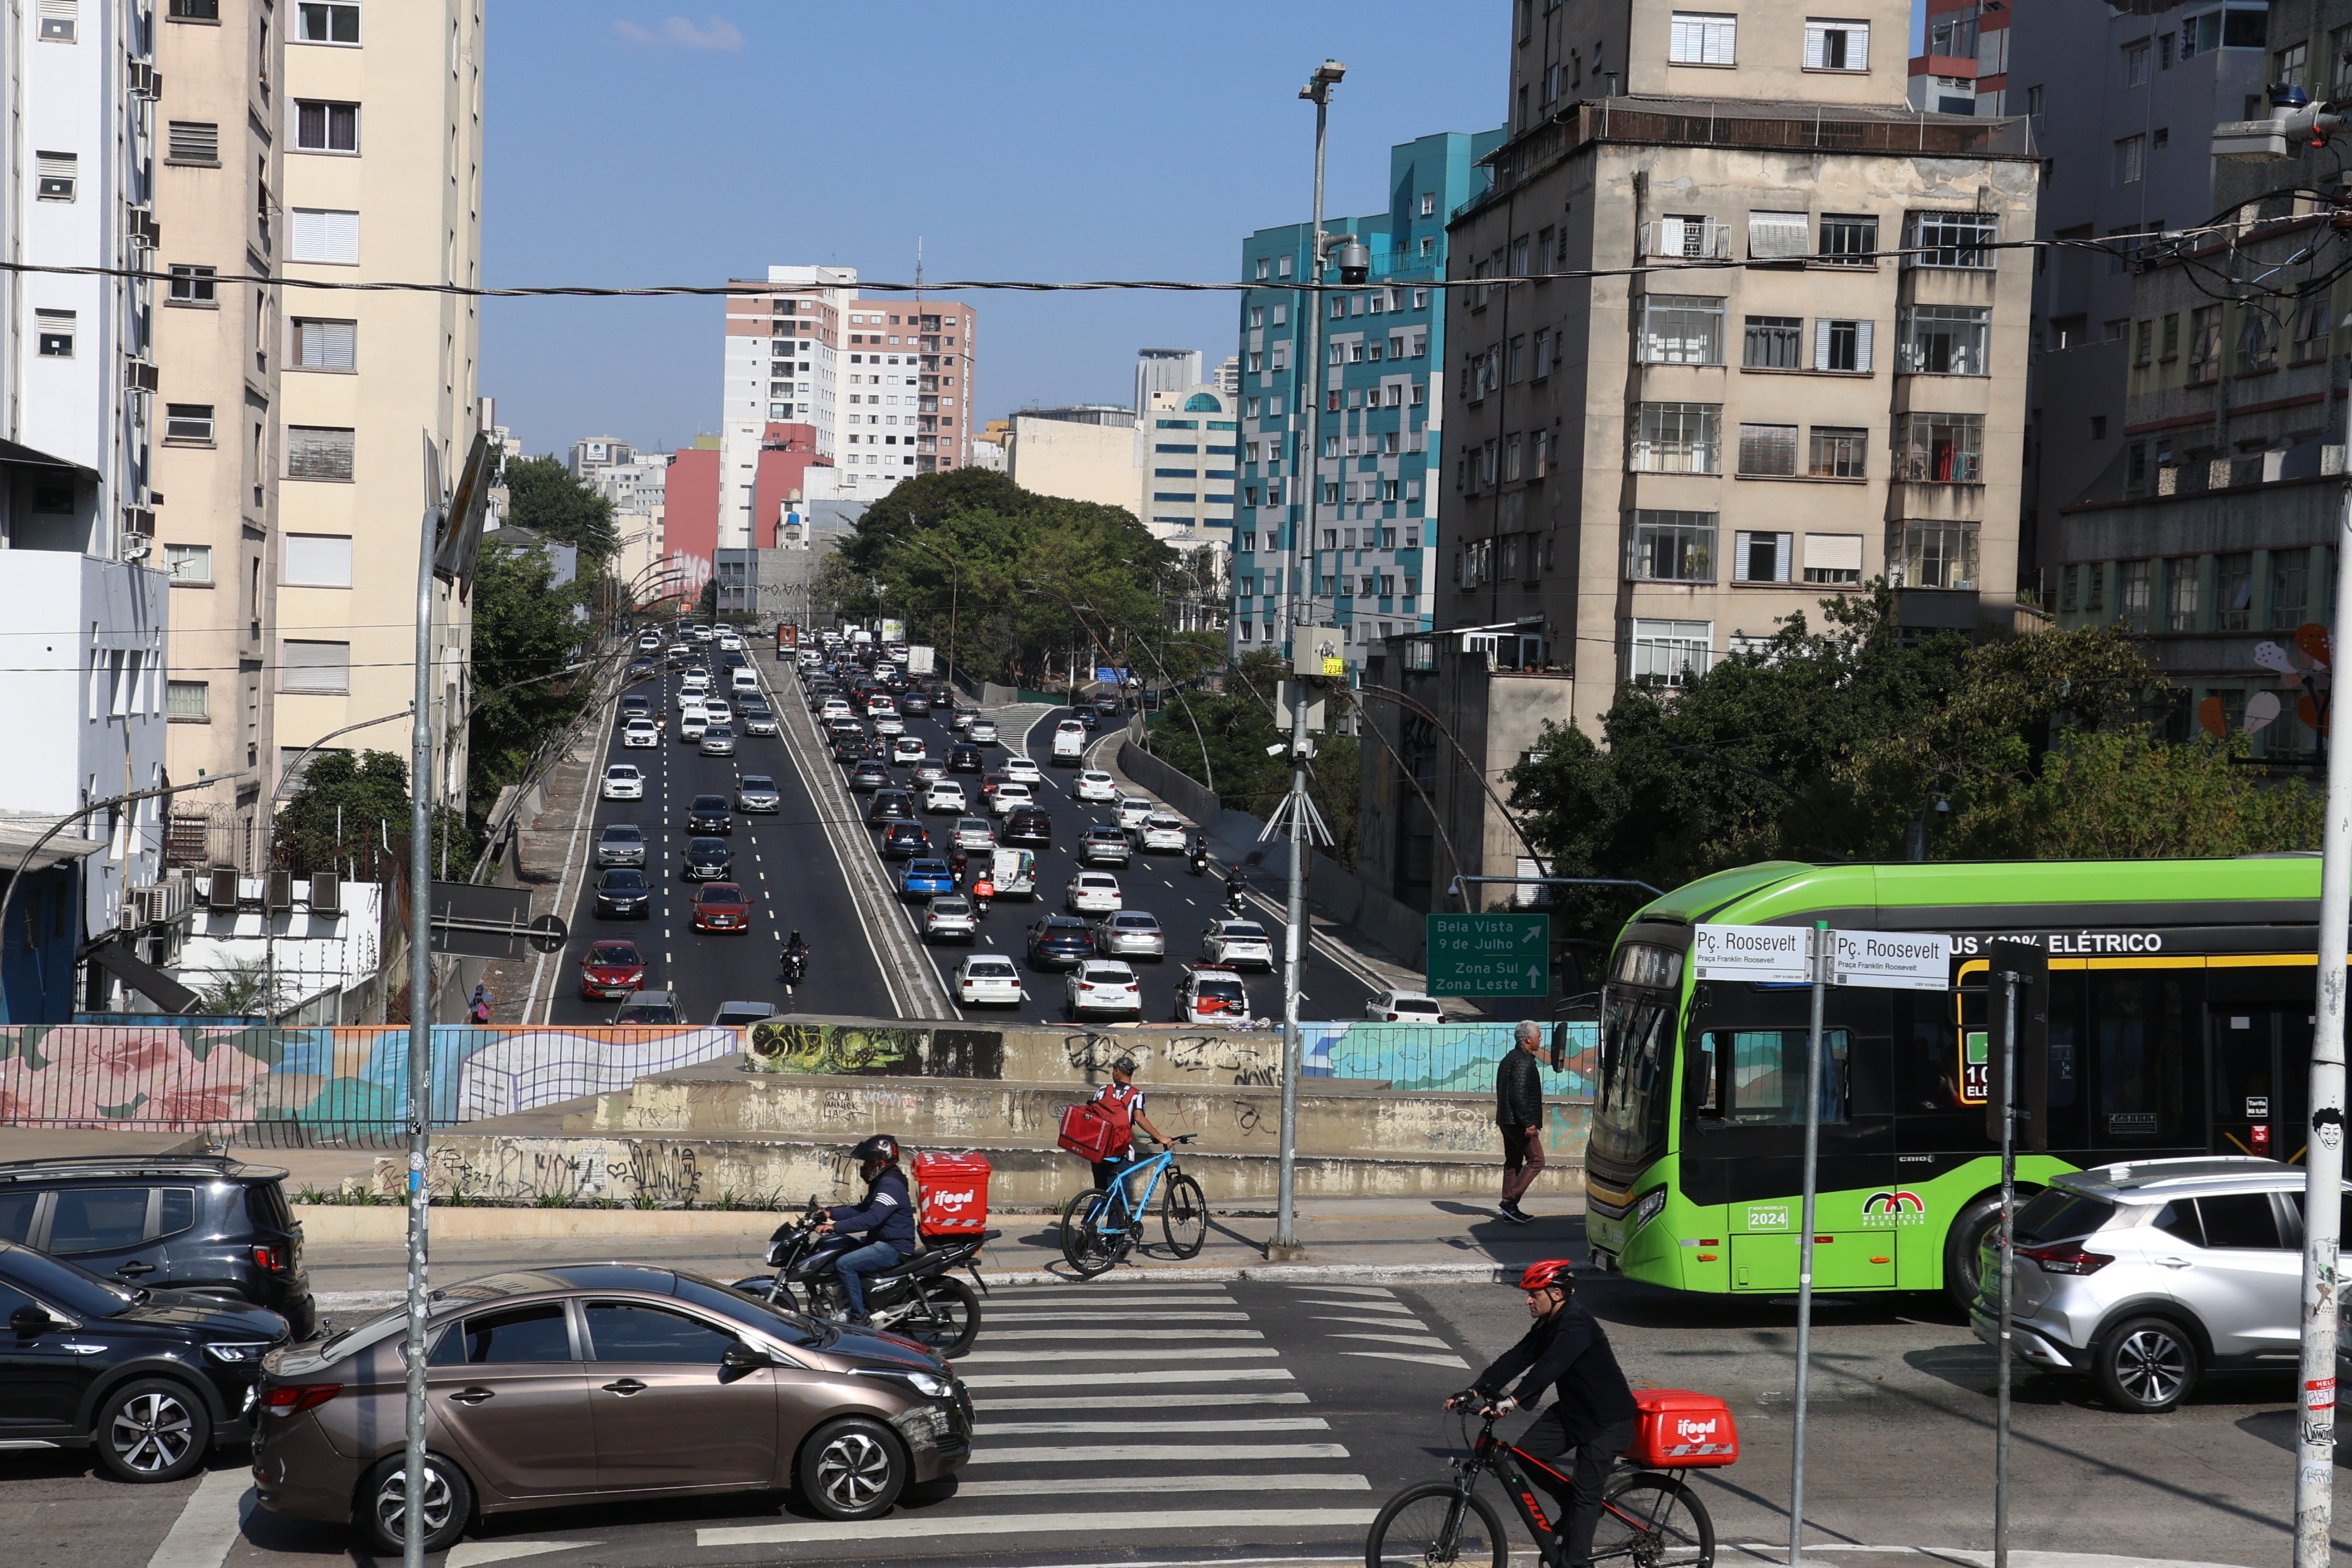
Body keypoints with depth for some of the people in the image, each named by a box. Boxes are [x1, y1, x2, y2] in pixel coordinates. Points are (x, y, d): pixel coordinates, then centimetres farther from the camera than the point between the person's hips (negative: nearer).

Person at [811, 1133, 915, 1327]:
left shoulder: (891, 1185, -19)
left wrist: (835, 1226, -32)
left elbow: (872, 1218, -29)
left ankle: (860, 1319, -20)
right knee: (835, 1255, 17)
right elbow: (863, 1209, 20)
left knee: (844, 1264, -24)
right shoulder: (881, 1182, 15)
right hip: (883, 1242, 11)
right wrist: (831, 1214, 8)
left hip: (895, 1248, -11)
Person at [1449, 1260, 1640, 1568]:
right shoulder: (1547, 1325, 4)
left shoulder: (1577, 1324, -25)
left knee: (1586, 1493, -9)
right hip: (1573, 1409, 9)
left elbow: (1550, 1367, -38)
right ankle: (1573, 1503, 15)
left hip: (1607, 1418, -9)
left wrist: (1511, 1401, -48)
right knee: (1526, 1453, -5)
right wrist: (1473, 1392, -10)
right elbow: (1516, 1359, 0)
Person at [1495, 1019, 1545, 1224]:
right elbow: (1519, 1095, -23)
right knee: (1536, 1160, -5)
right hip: (1518, 1121, -10)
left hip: (1507, 1121, 10)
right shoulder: (1523, 1061, -16)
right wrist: (1528, 1123, -23)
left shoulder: (1509, 1059, 16)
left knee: (1513, 1162, 12)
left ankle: (1509, 1208, 12)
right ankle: (1509, 1202, -10)